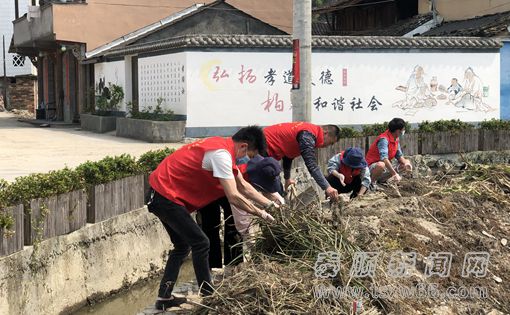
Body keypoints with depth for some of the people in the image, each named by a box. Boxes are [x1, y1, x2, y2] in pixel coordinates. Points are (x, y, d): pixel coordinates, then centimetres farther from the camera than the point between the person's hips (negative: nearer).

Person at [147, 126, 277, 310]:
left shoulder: (223, 148, 10)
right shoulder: (221, 154, -21)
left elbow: (243, 186, 16)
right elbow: (234, 197, -23)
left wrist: (268, 204, 11)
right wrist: (262, 214, -12)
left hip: (161, 193, 11)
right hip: (166, 196, -11)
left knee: (183, 246, 18)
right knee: (200, 243, -5)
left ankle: (164, 298, 20)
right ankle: (207, 297, 2)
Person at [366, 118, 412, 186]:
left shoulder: (396, 140, 5)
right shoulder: (384, 139, -24)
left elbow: (399, 156, 13)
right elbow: (384, 158, -35)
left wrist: (405, 163, -11)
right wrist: (395, 173, -41)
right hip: (373, 167, -9)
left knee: (407, 162, 10)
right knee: (381, 165, -42)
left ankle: (383, 180, 7)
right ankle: (372, 182, -11)